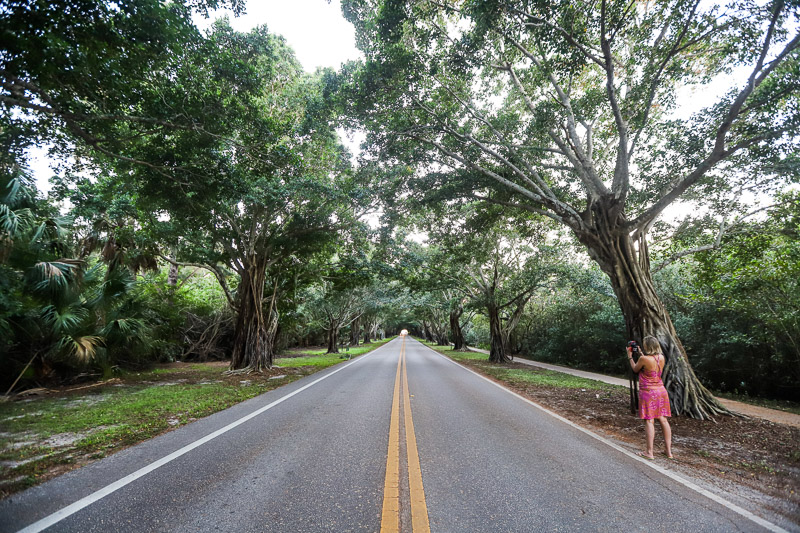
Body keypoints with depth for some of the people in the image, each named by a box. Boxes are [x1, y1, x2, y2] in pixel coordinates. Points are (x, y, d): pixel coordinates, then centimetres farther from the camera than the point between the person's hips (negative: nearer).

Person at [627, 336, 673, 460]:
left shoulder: (644, 359, -18)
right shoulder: (661, 358, 1)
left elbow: (635, 369, 0)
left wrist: (630, 356, 11)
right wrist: (642, 354, 22)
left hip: (648, 393, -6)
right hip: (661, 391, 6)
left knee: (649, 421, -2)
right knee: (663, 420, 12)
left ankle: (649, 452, 3)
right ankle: (669, 451, 20)